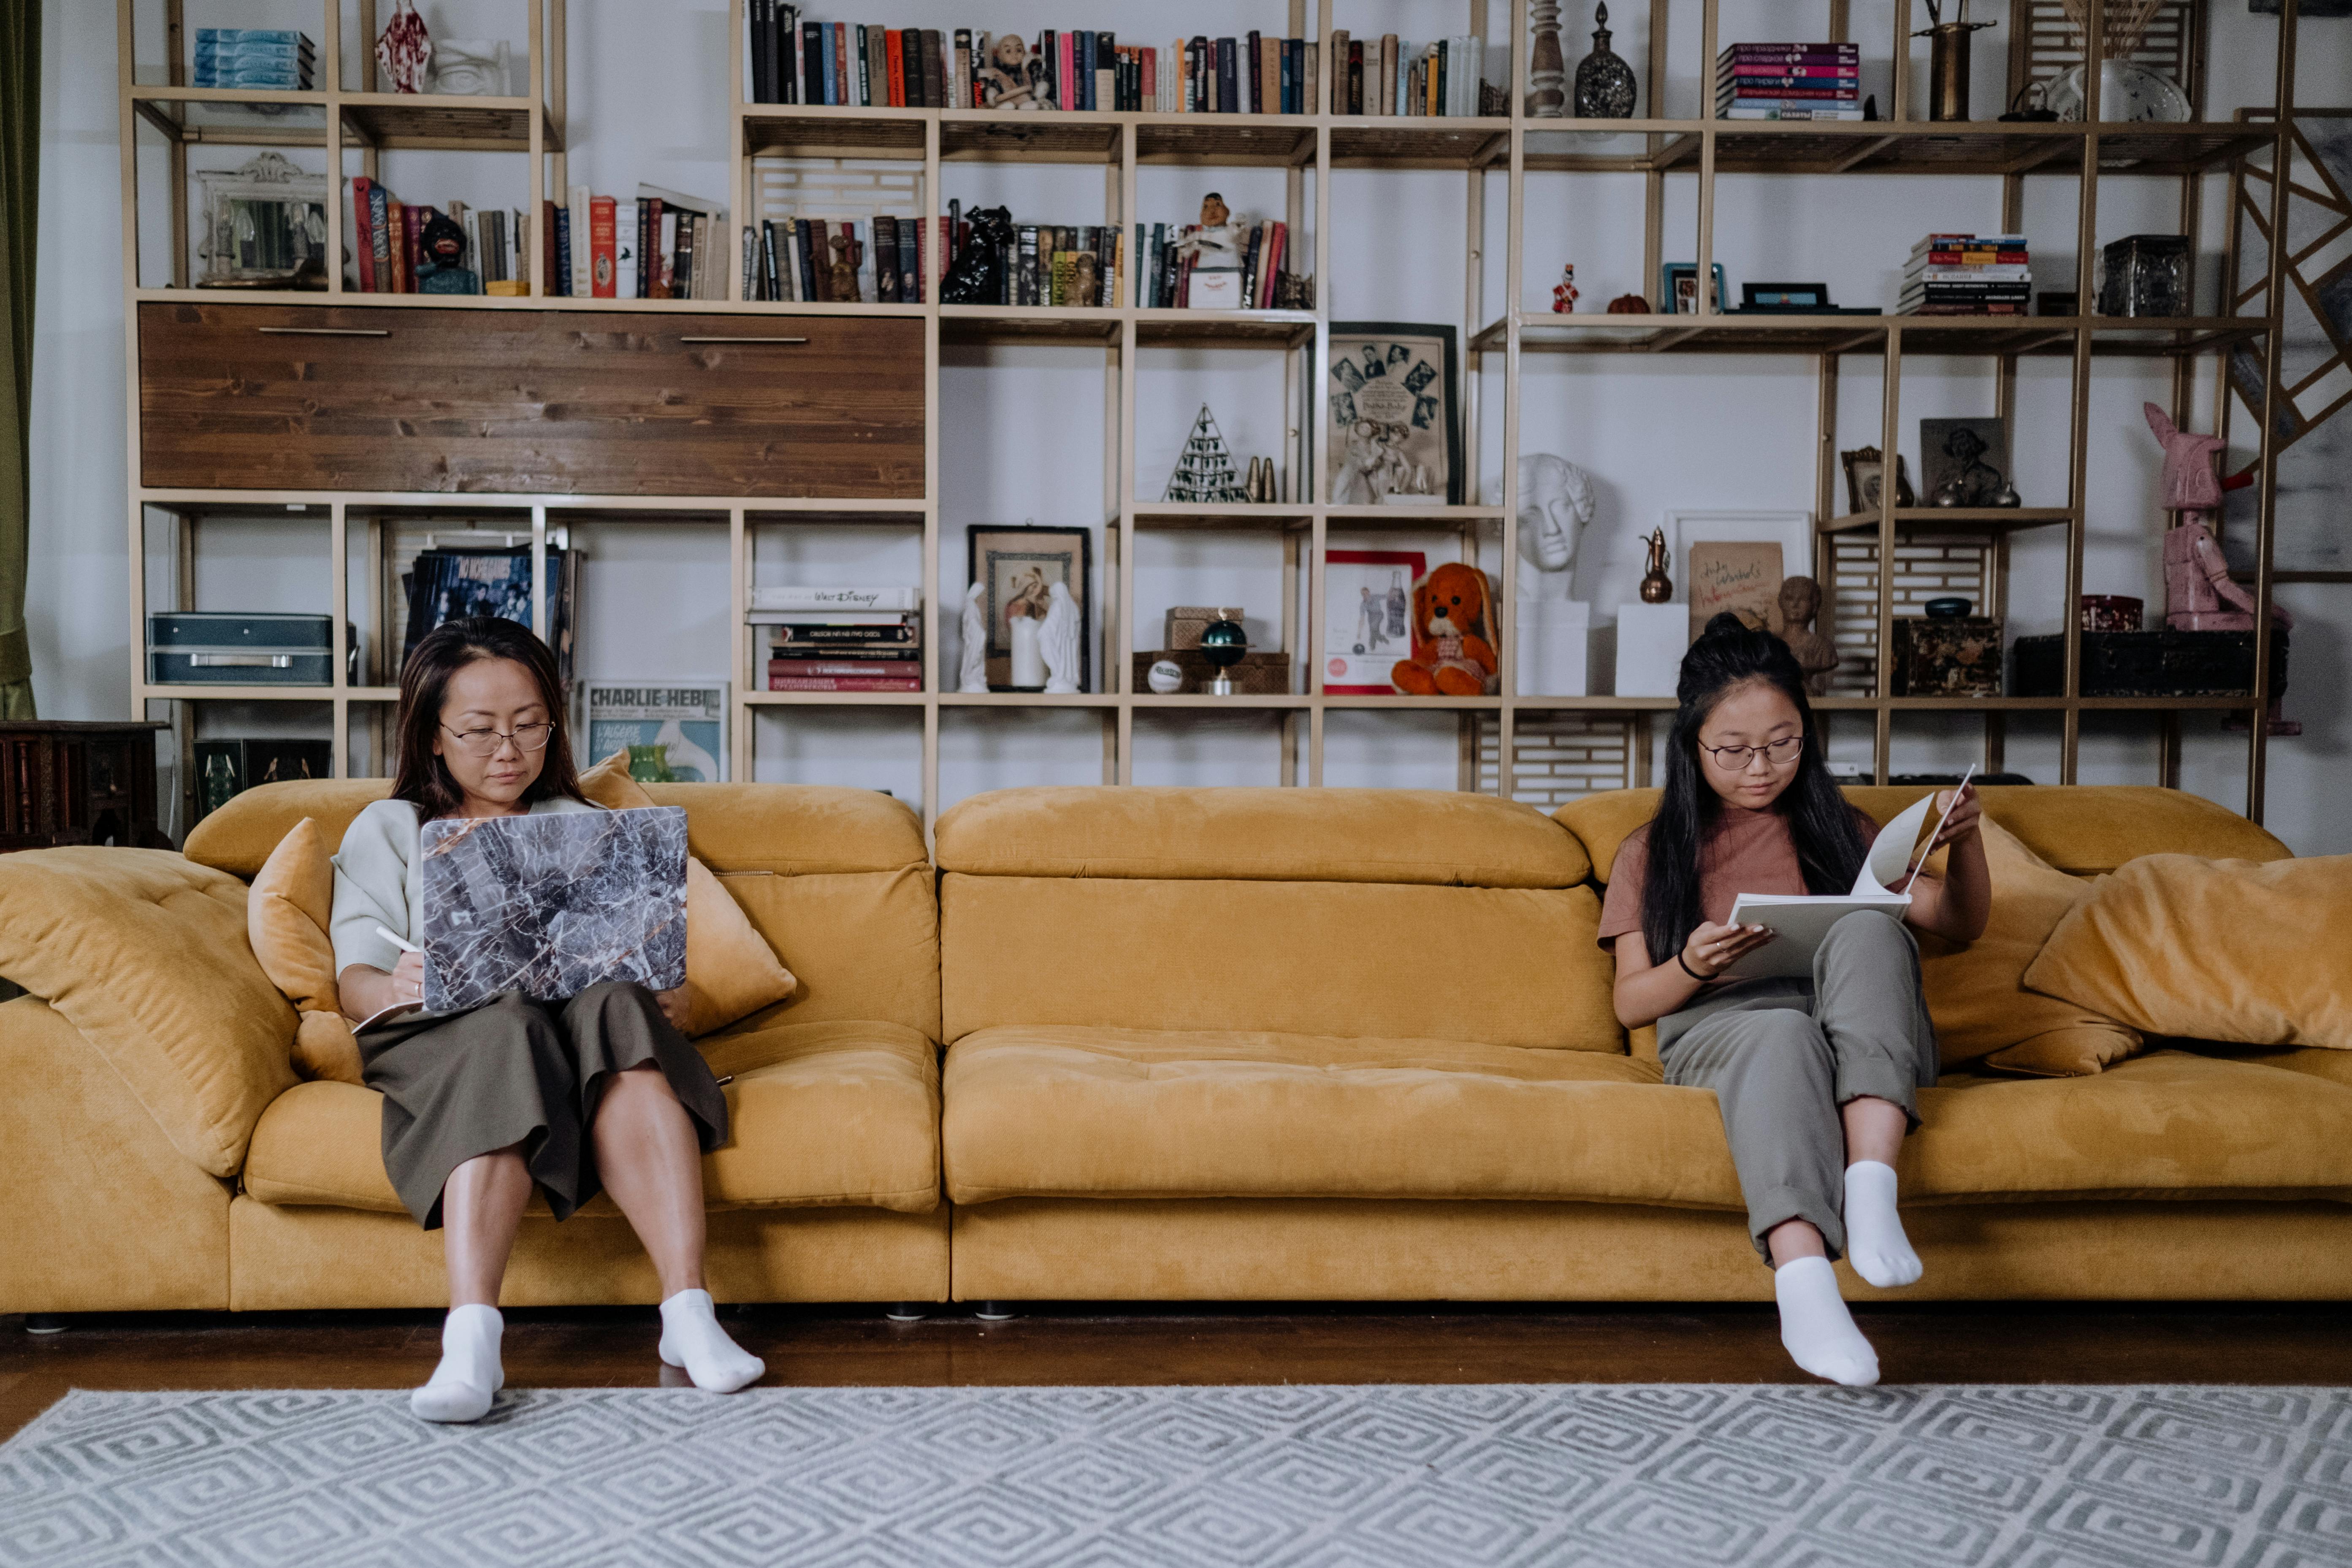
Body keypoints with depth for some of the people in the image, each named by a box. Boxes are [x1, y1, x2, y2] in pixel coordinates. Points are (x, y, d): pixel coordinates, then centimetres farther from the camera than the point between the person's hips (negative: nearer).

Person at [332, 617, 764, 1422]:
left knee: (613, 1007, -36)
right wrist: (395, 987, -19)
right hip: (445, 1031, -1)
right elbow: (355, 979, 7)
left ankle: (688, 1313, -46)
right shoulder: (387, 832, 22)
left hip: (586, 1019, 2)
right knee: (509, 1032, -38)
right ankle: (471, 1341, -53)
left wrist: (668, 996, -10)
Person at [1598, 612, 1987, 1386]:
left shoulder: (1838, 830, 24)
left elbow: (1960, 923, 20)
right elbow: (1631, 1003, 10)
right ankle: (1803, 1282, -59)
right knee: (1783, 1034, -39)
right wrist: (1693, 966, -13)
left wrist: (1965, 841, -1)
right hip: (1719, 1027, -2)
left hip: (1859, 1033, 2)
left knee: (1868, 928, -31)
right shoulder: (1653, 853, 18)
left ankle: (1869, 1185, -45)